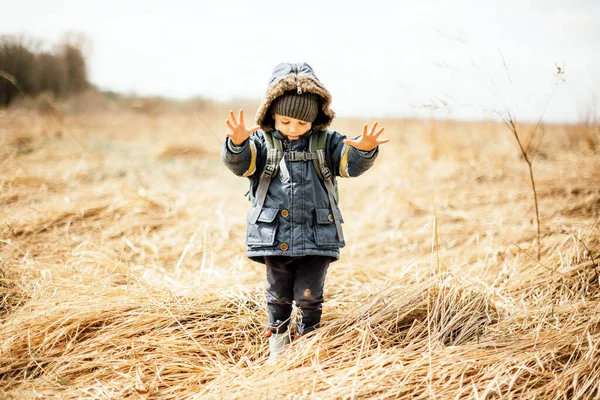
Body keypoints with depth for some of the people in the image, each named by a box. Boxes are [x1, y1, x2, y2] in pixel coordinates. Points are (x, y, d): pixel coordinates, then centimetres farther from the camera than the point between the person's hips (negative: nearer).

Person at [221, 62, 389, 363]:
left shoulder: (326, 143, 3)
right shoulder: (262, 142, 0)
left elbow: (351, 163, -8)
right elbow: (239, 163, -14)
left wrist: (364, 150, -32)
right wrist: (237, 143, -38)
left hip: (317, 237, 0)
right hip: (274, 236, 0)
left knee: (309, 295, 5)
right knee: (278, 294, 12)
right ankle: (278, 337, 32)